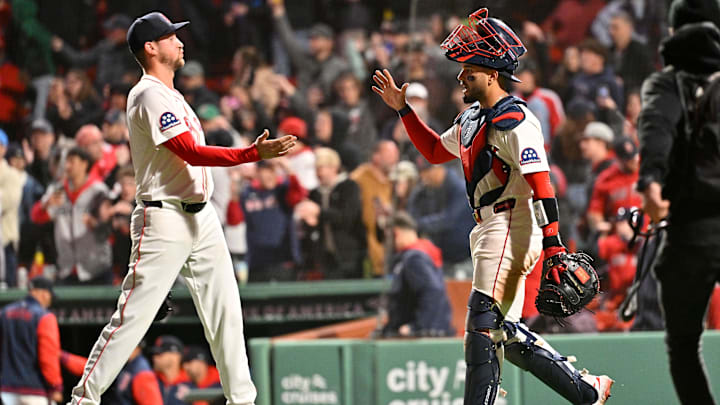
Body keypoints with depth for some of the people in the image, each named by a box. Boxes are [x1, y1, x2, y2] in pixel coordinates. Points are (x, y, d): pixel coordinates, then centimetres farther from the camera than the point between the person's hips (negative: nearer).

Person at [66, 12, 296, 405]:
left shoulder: (171, 94, 18)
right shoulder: (149, 95, -14)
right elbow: (191, 153, -22)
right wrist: (255, 154, -27)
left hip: (201, 216, 9)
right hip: (163, 220, -9)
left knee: (225, 311, 7)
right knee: (133, 315, -9)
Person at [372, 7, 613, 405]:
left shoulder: (512, 119, -13)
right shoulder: (472, 119, 16)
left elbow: (540, 183, -20)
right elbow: (435, 150, 32)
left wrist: (553, 244, -27)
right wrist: (403, 109, 23)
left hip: (512, 229, -10)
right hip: (488, 233, 10)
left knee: (483, 326, -14)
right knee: (505, 334, 9)